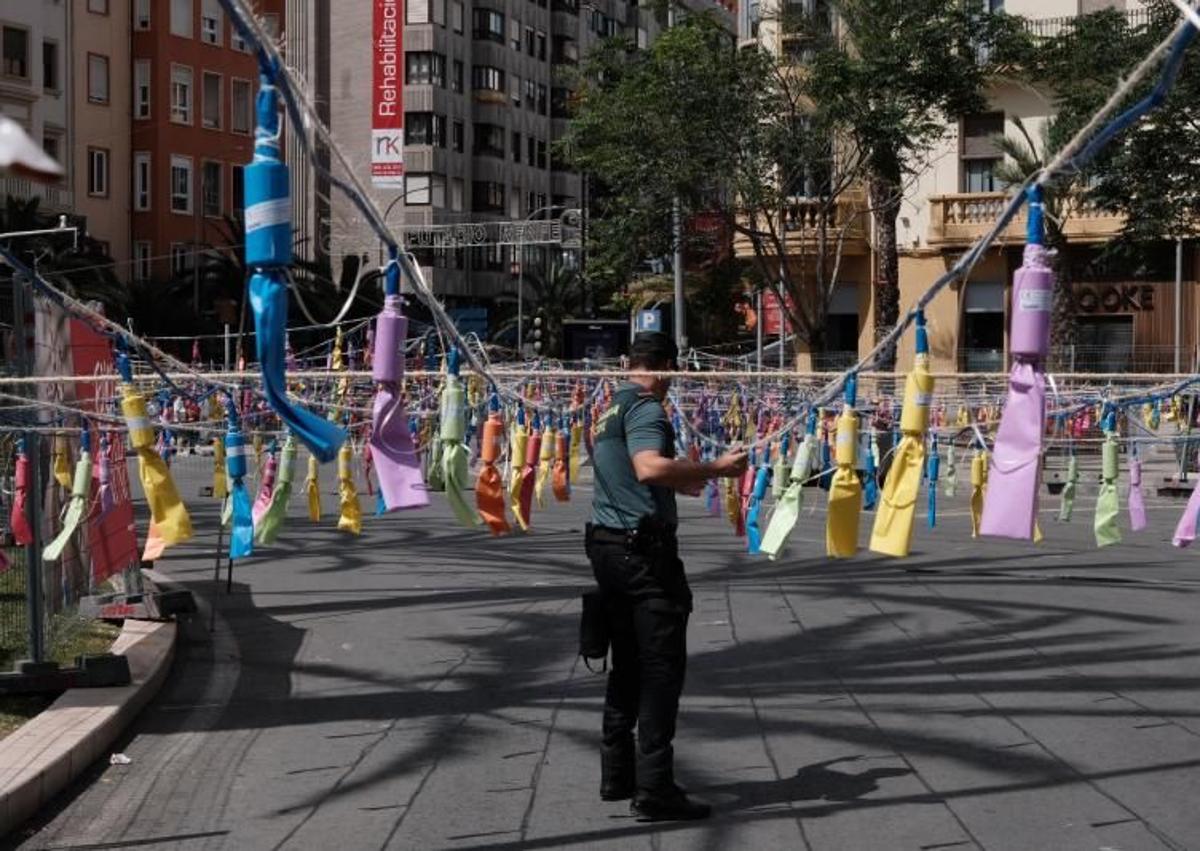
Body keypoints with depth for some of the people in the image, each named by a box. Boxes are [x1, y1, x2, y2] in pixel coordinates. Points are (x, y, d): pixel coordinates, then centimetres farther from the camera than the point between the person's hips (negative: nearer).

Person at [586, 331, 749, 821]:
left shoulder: (609, 408, 16)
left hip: (608, 545, 9)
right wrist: (714, 468, -23)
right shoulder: (646, 405, -12)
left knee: (627, 664, 17)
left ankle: (616, 774, 22)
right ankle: (653, 789, -8)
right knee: (661, 667, -6)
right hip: (645, 549, -9)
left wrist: (679, 483, 38)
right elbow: (650, 467, -30)